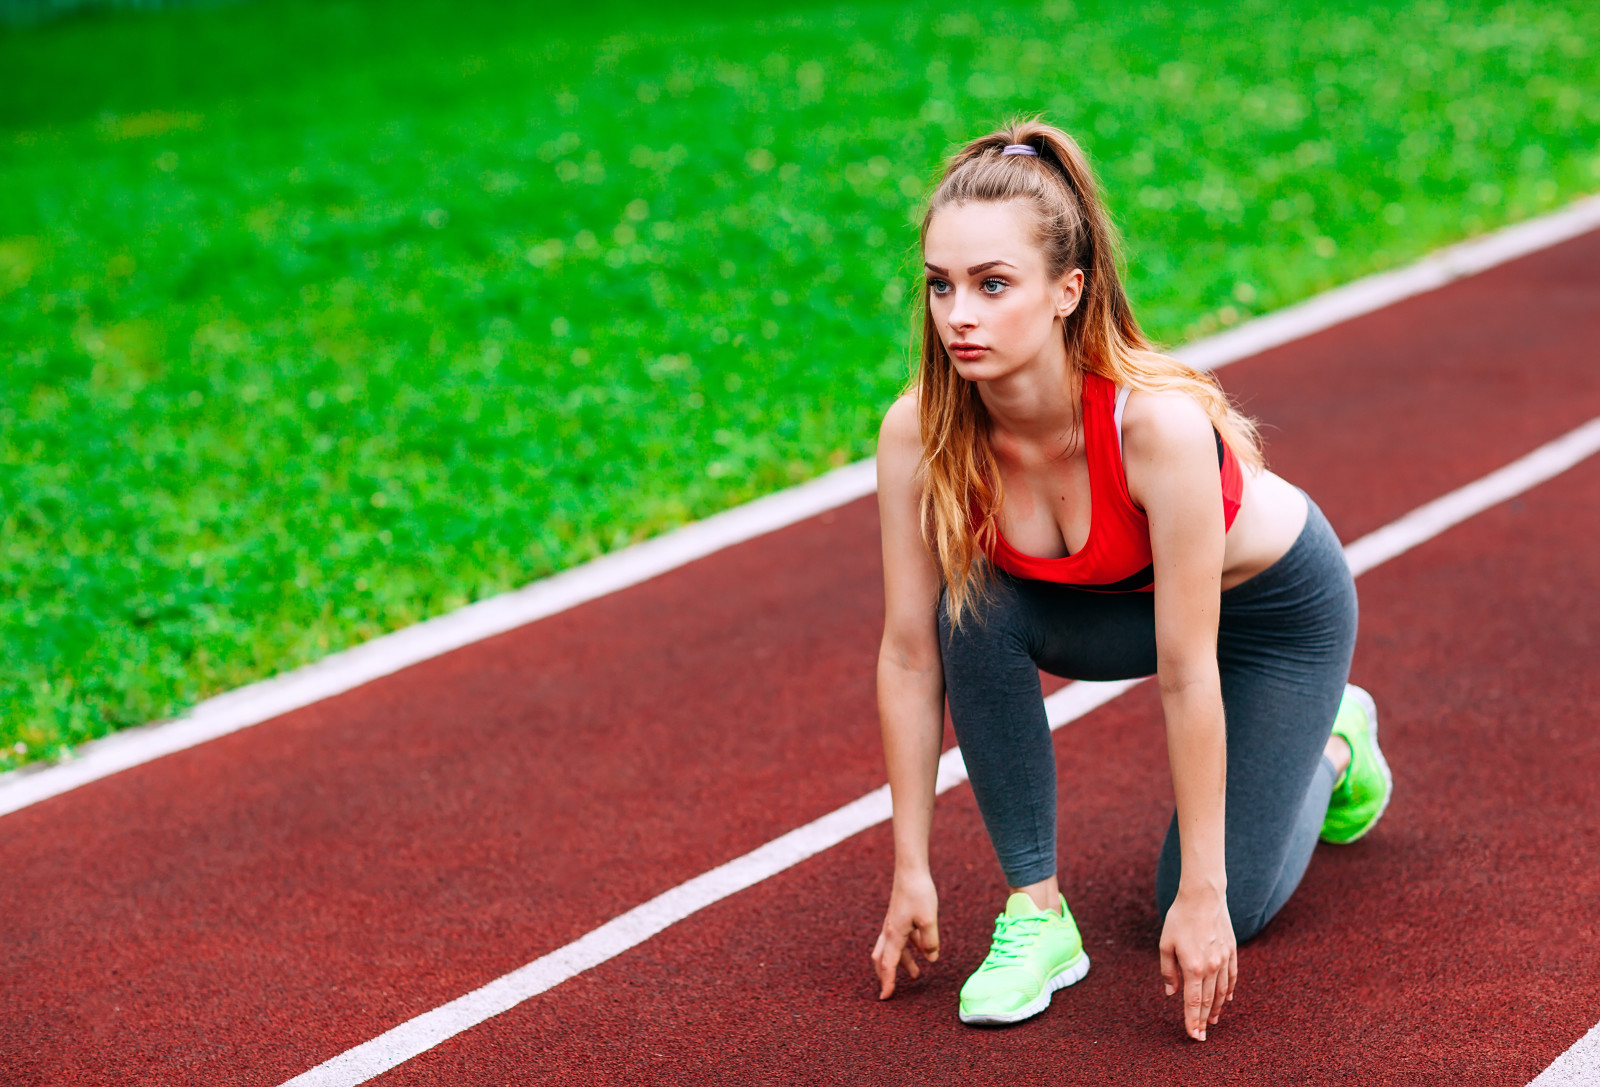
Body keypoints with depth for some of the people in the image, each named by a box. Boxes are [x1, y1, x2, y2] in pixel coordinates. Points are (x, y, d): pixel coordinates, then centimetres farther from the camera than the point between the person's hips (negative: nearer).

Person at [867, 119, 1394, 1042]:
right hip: (1112, 603, 4)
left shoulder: (1159, 422, -42)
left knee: (1218, 924, -2)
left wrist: (1202, 893, -28)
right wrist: (912, 869, -16)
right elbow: (910, 656, -19)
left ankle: (1332, 740, 28)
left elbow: (1188, 676, -35)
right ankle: (1037, 913, -13)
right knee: (975, 612, -29)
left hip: (1274, 603, -3)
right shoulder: (919, 435, -29)